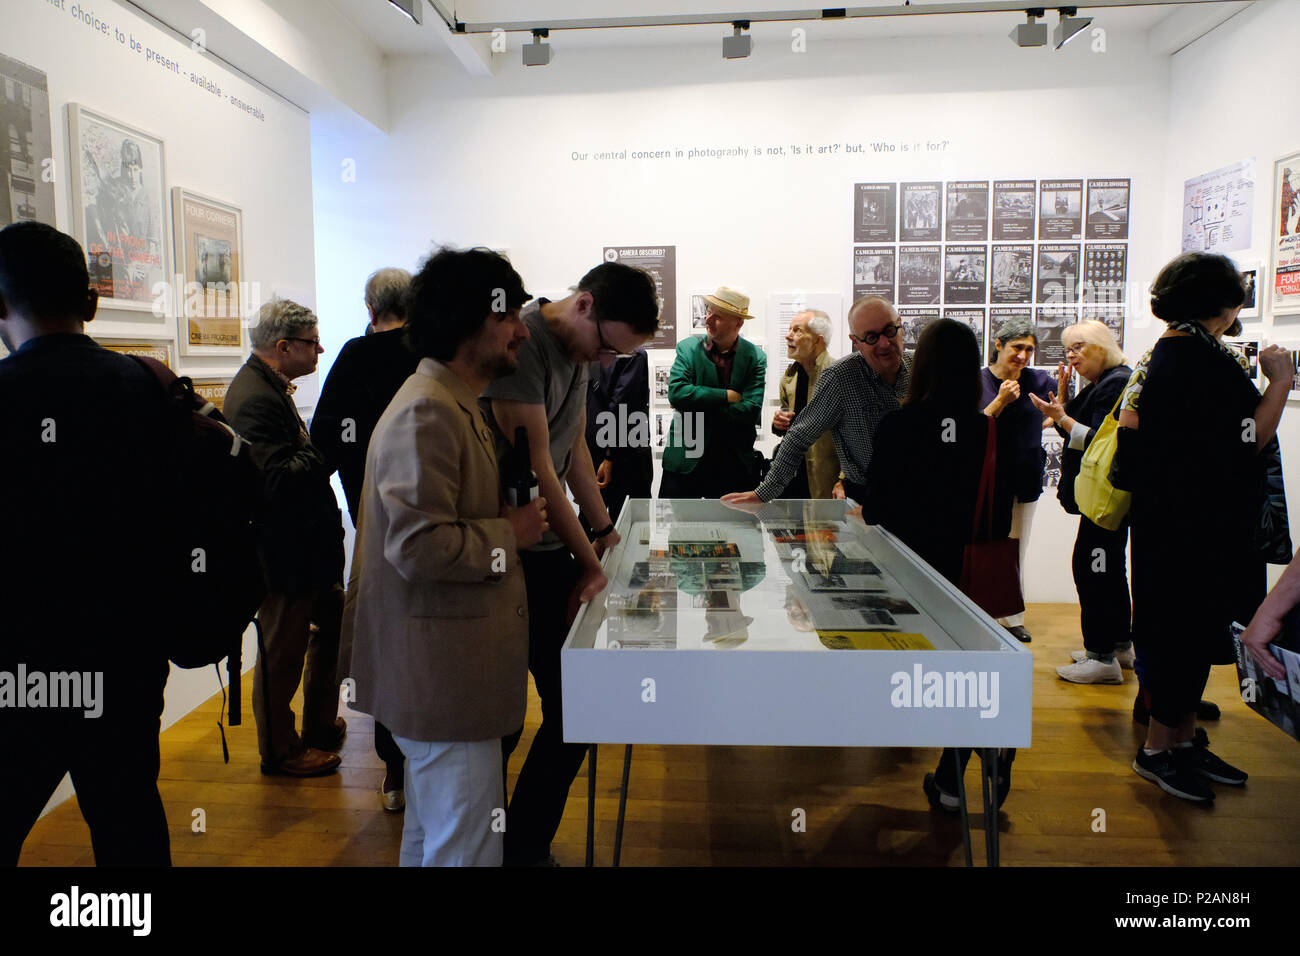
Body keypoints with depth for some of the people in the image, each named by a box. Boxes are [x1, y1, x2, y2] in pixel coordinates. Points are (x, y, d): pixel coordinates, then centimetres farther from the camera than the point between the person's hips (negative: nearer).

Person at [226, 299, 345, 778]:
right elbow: (276, 478, -29)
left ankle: (320, 725, 38)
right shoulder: (256, 397, -22)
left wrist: (324, 445, 3)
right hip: (283, 552, -11)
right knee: (283, 652, 5)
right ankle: (280, 750, 24)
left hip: (305, 546, 11)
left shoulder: (269, 386, 12)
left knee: (332, 622, 21)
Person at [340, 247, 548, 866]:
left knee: (431, 836, 25)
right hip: (442, 673, -11)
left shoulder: (453, 404, 15)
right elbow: (419, 546, -29)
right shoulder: (427, 412, -21)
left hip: (442, 669, 11)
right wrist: (510, 533, -16)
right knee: (467, 848, 1)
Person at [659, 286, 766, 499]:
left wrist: (696, 404, -14)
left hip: (734, 464, 0)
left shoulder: (755, 357, -1)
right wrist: (727, 396, -16)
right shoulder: (688, 348, 0)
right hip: (686, 461, 0)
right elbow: (676, 392, -15)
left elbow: (751, 410, -13)